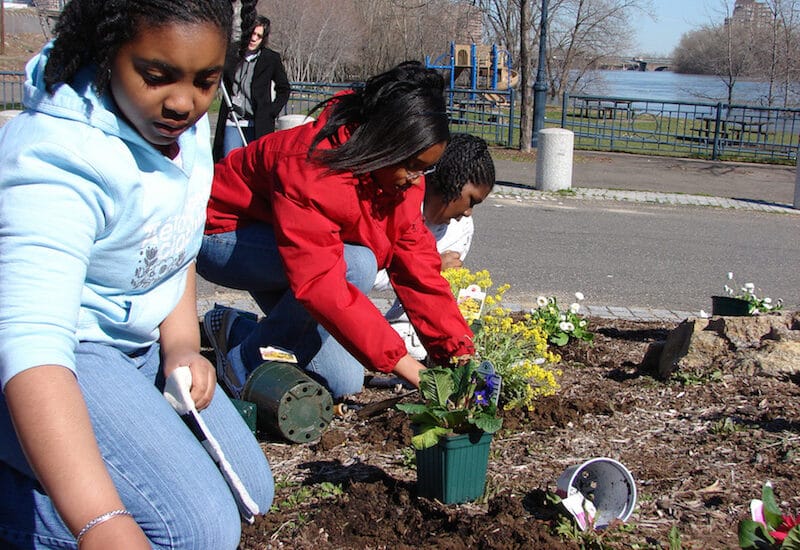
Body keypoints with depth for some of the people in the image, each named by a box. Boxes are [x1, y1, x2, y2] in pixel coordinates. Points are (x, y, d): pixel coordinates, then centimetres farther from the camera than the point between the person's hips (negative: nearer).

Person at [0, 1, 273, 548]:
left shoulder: (185, 125, -6)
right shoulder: (56, 159, -32)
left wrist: (180, 344, -8)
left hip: (141, 341, 9)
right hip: (62, 360, -8)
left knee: (249, 492, 9)